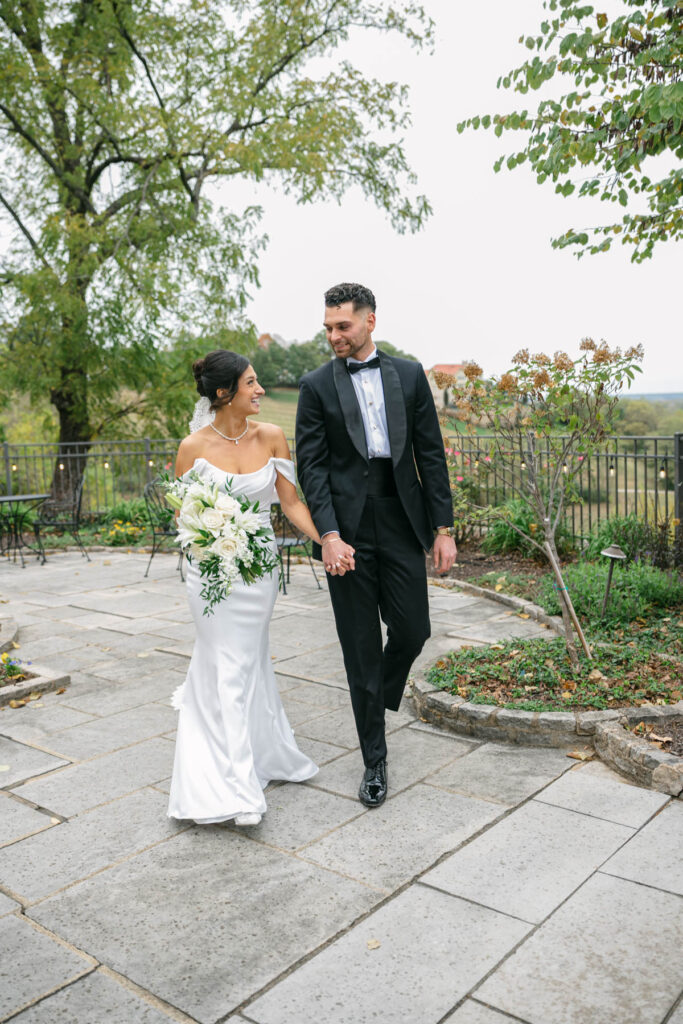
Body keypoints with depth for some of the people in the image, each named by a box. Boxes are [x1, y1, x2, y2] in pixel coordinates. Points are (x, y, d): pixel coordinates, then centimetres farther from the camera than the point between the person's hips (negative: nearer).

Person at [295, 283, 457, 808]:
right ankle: (375, 761, 19)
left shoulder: (409, 374, 7)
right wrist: (329, 535, -16)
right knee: (360, 647, 4)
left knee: (412, 630, 2)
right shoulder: (317, 385, 3)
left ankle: (382, 697, 38)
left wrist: (444, 527, -1)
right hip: (347, 532, -1)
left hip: (402, 526, 2)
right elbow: (311, 465, -3)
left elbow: (431, 453, 5)